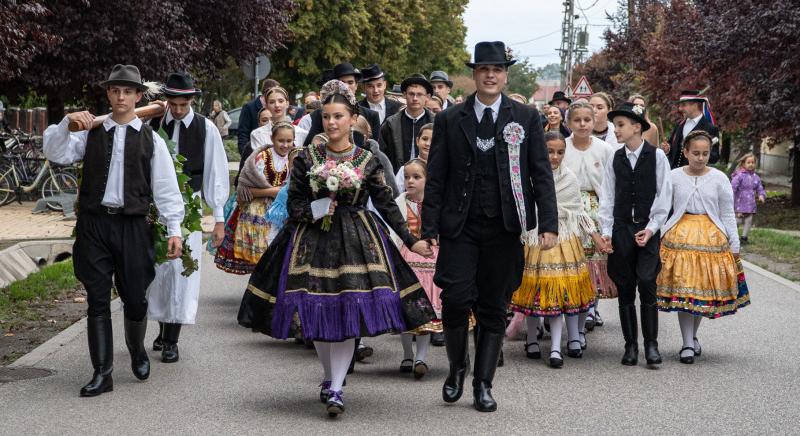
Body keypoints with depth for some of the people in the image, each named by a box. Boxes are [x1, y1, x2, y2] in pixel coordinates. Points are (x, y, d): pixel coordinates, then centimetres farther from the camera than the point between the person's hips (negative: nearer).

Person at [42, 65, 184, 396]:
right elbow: (56, 154, -1)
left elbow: (166, 187, 4)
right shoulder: (91, 132, 8)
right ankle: (102, 373, 7)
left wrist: (174, 229, -1)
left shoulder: (150, 140, 5)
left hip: (133, 225, 0)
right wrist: (66, 123, -15)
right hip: (93, 223, 1)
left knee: (135, 298, 6)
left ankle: (137, 351, 36)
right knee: (97, 300, 1)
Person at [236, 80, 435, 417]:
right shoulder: (307, 158, 1)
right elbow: (294, 204, 3)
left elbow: (387, 204, 4)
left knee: (347, 315, -8)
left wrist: (411, 241, 0)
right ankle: (329, 377, 25)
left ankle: (335, 389, -3)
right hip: (313, 239, 1)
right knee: (317, 313, 3)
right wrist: (315, 210, -17)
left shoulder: (367, 160, 1)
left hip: (356, 240, -1)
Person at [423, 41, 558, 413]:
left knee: (493, 309, 6)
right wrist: (429, 229, 0)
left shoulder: (526, 117, 6)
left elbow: (541, 173, 4)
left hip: (504, 228, 1)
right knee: (456, 298, -11)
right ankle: (457, 367, 15)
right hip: (460, 226, 0)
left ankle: (483, 384, 16)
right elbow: (436, 177, 5)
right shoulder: (449, 120, 5)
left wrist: (548, 224, -4)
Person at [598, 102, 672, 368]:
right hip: (621, 230, 3)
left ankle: (651, 343, 1)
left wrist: (651, 228, -9)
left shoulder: (657, 156, -1)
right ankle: (630, 345, 13)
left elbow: (664, 196, -2)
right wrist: (606, 231, 0)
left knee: (647, 287, -9)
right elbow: (607, 197, 8)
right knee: (625, 289, 5)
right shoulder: (615, 159, 7)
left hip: (648, 230, -3)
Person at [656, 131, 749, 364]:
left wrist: (734, 245, 5)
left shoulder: (719, 178, 2)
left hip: (712, 237, 1)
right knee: (682, 290, -5)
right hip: (680, 237, -1)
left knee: (705, 289, 4)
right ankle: (688, 344, 2)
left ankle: (692, 335, 25)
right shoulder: (673, 176, 1)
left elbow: (727, 214, 6)